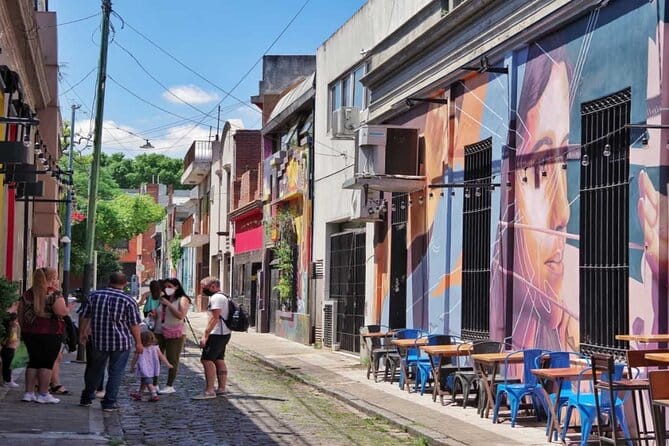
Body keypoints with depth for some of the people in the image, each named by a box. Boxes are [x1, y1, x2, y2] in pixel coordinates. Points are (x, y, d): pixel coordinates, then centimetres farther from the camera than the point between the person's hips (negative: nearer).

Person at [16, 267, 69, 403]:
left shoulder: (28, 293, 10)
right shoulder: (55, 294, -9)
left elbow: (20, 314, 13)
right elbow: (61, 312, -19)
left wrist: (24, 329, 21)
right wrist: (68, 308, 2)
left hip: (30, 333, 6)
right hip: (50, 334, -6)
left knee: (33, 361, 13)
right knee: (47, 363, 1)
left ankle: (29, 392, 13)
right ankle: (43, 394, 3)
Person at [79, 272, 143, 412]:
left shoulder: (94, 296, 1)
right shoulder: (128, 301, -9)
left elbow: (84, 316, 7)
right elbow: (134, 325, -7)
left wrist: (82, 333, 21)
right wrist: (138, 343, 3)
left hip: (98, 341, 3)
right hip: (121, 342, -3)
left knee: (94, 370, 18)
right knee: (115, 373, 4)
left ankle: (86, 398, 30)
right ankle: (109, 403, 4)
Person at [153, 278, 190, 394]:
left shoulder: (182, 299, -1)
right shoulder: (162, 299, 14)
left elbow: (181, 315, -16)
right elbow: (156, 315, 25)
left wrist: (168, 304, -15)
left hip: (174, 333, -5)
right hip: (159, 332, 5)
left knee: (172, 360, 0)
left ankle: (170, 386, 8)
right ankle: (154, 385, 6)